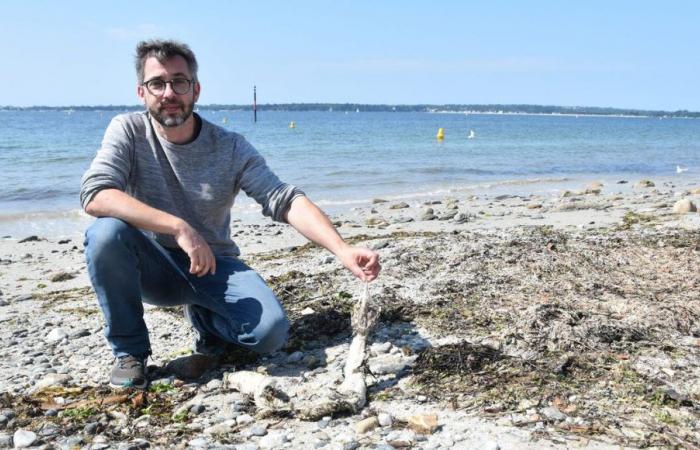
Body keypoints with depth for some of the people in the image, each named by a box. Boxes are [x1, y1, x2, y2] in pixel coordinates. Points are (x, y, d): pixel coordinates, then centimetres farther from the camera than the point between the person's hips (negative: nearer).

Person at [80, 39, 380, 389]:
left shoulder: (231, 148, -8)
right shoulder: (128, 131, -10)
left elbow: (285, 201, -18)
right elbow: (94, 195, -26)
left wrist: (343, 250, -34)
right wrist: (179, 227, -37)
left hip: (213, 266, 1)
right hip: (152, 268, 0)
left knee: (271, 330, -24)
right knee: (107, 233, -32)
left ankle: (202, 316, 13)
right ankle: (130, 351, -9)